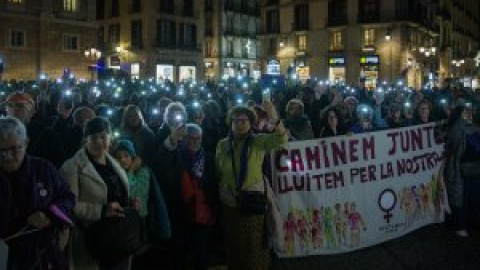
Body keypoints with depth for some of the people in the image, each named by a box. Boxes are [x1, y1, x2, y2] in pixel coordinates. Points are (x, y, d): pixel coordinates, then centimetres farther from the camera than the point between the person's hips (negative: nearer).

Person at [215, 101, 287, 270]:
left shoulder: (259, 142, -6)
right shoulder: (222, 145, 1)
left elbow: (281, 139, -23)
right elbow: (218, 173, 8)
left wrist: (274, 117, -40)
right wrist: (219, 195, 5)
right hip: (230, 205, 2)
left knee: (255, 247, 8)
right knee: (234, 246, 16)